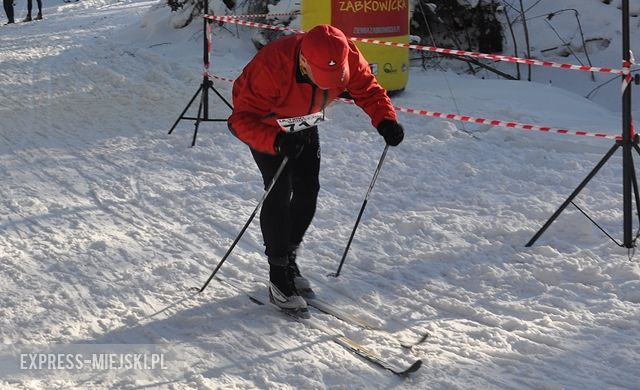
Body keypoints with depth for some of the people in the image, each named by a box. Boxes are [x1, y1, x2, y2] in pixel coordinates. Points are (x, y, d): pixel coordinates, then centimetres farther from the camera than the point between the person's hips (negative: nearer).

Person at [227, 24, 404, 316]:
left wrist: (385, 120, -35)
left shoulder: (347, 57, -30)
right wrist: (277, 141, -61)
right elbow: (242, 120, -43)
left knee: (308, 190, 3)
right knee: (280, 191, -16)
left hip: (304, 125, 5)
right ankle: (278, 278, -6)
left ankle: (289, 260, 24)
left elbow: (368, 89, -15)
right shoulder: (271, 67, -43)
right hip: (265, 124, -5)